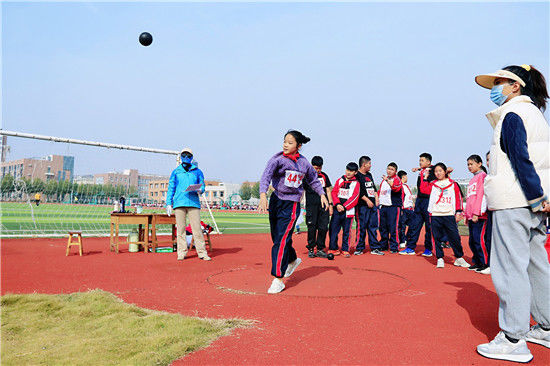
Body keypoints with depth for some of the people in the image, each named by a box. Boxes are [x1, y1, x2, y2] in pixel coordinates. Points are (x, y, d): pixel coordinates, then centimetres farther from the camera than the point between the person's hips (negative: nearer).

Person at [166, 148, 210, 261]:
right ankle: (181, 253, 7)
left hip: (194, 203, -1)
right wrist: (168, 203, 6)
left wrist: (199, 190, -10)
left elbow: (202, 186, 14)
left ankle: (202, 252, -2)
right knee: (180, 228, 0)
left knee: (197, 228, -6)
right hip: (179, 203, 1)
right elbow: (171, 188, 14)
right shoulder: (176, 172, 15)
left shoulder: (197, 171, 15)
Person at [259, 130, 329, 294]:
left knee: (281, 240, -11)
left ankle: (278, 279, -5)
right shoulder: (277, 159, -6)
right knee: (278, 238, 14)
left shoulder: (304, 163, 1)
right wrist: (263, 195, -38)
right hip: (275, 201, 2)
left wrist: (322, 194, 10)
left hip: (291, 205, -2)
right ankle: (293, 260, 42)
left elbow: (313, 180, 19)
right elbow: (266, 175, -22)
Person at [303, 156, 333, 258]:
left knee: (323, 227, 1)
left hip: (324, 205, 3)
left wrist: (330, 204, 11)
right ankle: (310, 249, 10)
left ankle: (320, 249, 12)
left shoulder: (324, 176, 13)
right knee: (312, 228, -2)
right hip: (311, 206, -3)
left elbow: (328, 191, 17)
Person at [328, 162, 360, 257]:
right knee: (333, 229, 1)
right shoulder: (340, 180, 12)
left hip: (348, 211, -2)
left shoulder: (356, 183, 4)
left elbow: (354, 198, -4)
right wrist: (337, 204, -9)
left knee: (346, 231, 0)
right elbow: (334, 192, 7)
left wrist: (344, 206, -13)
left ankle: (345, 250, 10)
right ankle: (333, 248, 12)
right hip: (337, 210, 2)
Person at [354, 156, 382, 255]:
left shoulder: (369, 175, 19)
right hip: (362, 205, -8)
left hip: (373, 205, 8)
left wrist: (376, 198, 12)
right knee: (361, 227, -4)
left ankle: (374, 248, 14)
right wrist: (367, 200, -15)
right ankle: (359, 248, 4)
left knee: (373, 226, 9)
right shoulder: (357, 176, -7)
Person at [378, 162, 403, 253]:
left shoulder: (397, 179, -5)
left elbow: (396, 188, -27)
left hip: (394, 206, -7)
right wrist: (378, 199, 18)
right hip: (383, 206, 7)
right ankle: (383, 246, 22)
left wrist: (388, 180, -39)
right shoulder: (384, 179, 17)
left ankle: (394, 247, -3)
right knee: (383, 227, 11)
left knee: (393, 228, -9)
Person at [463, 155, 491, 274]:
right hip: (471, 216, 9)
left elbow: (481, 195, -12)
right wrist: (466, 215, 21)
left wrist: (476, 213, -18)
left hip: (480, 216, -9)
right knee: (472, 241, 10)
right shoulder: (472, 180, 24)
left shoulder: (482, 175, -2)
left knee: (480, 239, -12)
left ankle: (487, 264, -6)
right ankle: (477, 263, 19)